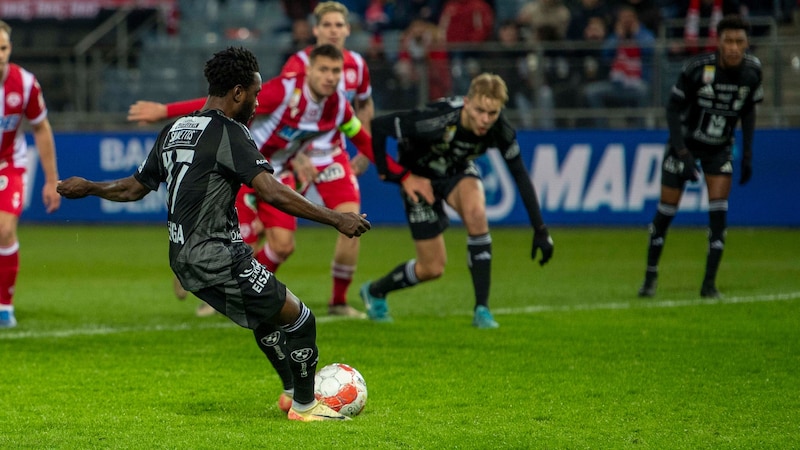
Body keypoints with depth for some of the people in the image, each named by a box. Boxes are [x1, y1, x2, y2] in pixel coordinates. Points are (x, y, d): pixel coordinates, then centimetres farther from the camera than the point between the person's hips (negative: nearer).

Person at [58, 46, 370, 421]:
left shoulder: (174, 131, 13)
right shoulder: (229, 132, -13)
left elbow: (133, 188, 22)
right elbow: (271, 192, -24)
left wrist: (87, 188, 42)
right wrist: (335, 219, -24)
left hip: (182, 258, 10)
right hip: (218, 258, -10)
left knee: (268, 313, 28)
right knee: (299, 320, -1)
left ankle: (295, 391, 35)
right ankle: (304, 406, 10)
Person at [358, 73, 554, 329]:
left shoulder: (500, 132, -27)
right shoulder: (438, 121, -40)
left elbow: (521, 176, -14)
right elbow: (378, 127, -32)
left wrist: (540, 230, -15)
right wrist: (400, 176, -25)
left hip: (458, 171, 3)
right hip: (420, 177, -3)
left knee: (477, 215, -31)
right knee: (433, 268, -4)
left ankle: (482, 309, -20)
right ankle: (375, 292, 27)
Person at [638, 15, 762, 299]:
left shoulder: (751, 71, -12)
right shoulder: (697, 68, -24)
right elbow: (673, 108, -14)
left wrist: (748, 154, 3)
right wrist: (682, 153, -20)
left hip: (720, 148, 2)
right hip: (686, 143, -2)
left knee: (719, 210, -10)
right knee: (667, 209, 0)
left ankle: (709, 283, -4)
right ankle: (650, 275, 18)